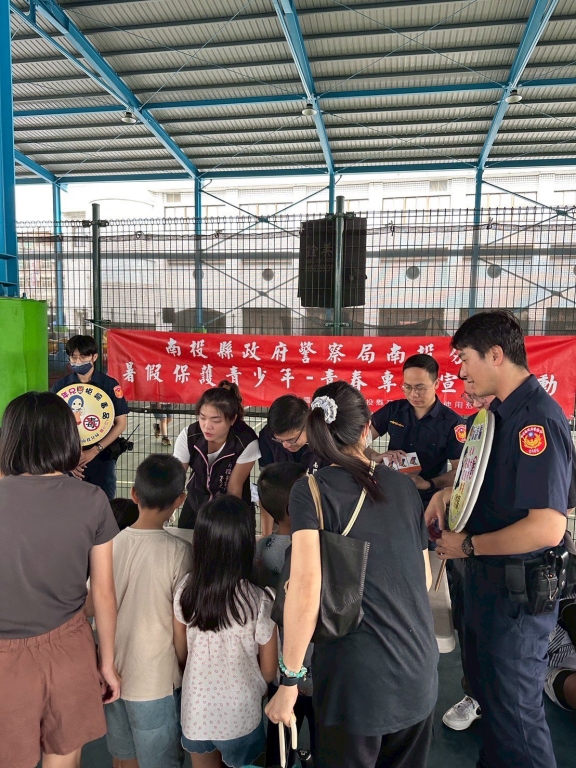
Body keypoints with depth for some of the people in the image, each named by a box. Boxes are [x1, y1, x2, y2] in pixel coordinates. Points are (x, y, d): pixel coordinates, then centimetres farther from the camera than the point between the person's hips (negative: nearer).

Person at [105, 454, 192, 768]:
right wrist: (183, 667, 4)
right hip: (157, 681, -4)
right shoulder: (178, 551, -21)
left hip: (113, 675, 4)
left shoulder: (109, 544, -10)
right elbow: (182, 626, -14)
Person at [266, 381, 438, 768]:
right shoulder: (405, 485, 3)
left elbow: (306, 585, -22)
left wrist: (289, 679, -13)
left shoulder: (311, 490, -12)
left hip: (357, 677, -4)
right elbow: (425, 578, 11)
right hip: (420, 671, 5)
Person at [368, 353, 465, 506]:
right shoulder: (393, 410, 0)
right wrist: (376, 457, -18)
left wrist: (428, 484, -22)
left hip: (428, 500, -2)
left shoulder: (451, 422, -7)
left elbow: (460, 470, -6)